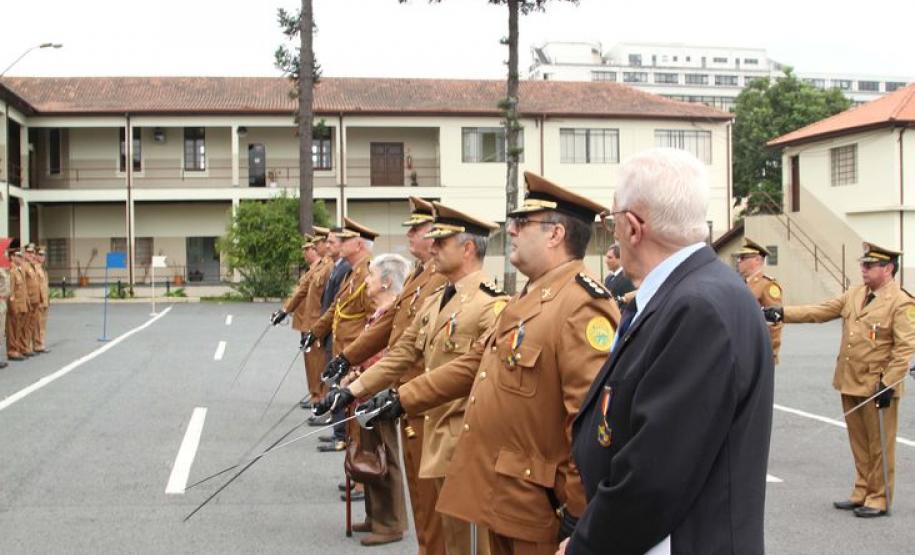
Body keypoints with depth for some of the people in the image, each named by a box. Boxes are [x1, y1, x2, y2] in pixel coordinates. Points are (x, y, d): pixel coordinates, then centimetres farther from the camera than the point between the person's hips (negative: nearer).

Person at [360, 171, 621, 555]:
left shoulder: (582, 306, -21)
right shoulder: (528, 297, 14)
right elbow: (475, 363, 20)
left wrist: (579, 511, -22)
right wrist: (402, 399, 18)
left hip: (540, 510, -10)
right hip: (500, 496, 10)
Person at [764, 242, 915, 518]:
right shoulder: (854, 294, 10)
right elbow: (821, 311, 8)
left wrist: (888, 384, -20)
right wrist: (783, 313, -2)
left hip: (877, 388, -7)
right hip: (851, 384, 7)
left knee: (879, 446, 4)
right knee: (859, 444, 16)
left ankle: (879, 500, 14)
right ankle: (862, 493, 27)